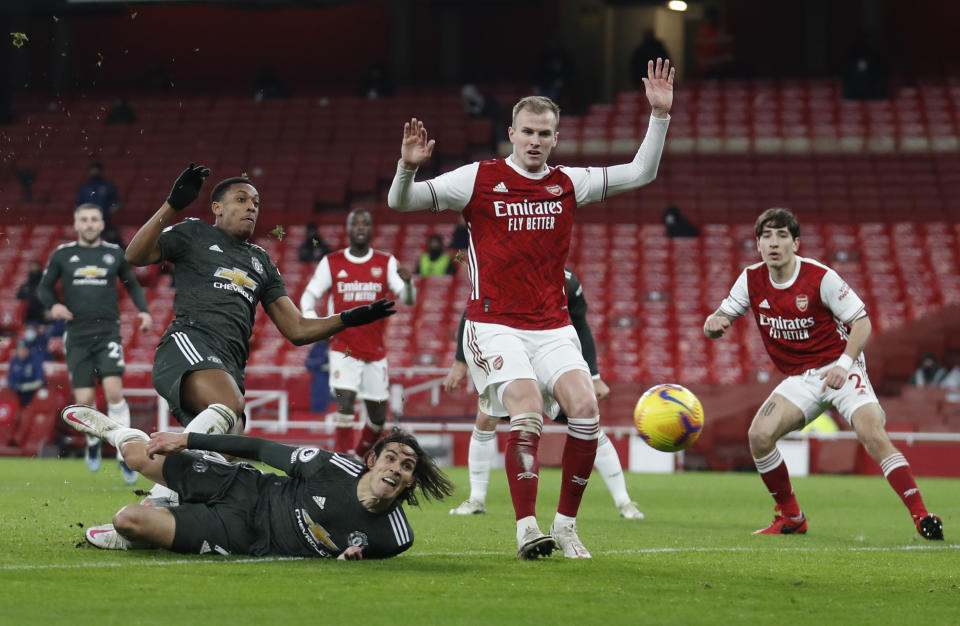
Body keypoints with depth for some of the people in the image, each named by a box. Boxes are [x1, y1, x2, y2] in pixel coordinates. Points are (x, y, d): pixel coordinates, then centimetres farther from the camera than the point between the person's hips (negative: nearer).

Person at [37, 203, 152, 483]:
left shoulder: (115, 253, 7)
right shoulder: (62, 255, 4)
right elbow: (44, 288, 12)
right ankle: (92, 442, 28)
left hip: (108, 333, 0)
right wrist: (53, 305, -10)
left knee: (114, 391, -17)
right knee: (84, 400, -5)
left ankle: (124, 456, -7)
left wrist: (143, 311, 5)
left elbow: (131, 283, 20)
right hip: (77, 336, 0)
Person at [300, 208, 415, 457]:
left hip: (375, 350, 2)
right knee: (345, 402, -20)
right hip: (344, 349, -2)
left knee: (378, 416, 5)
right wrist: (311, 317, -16)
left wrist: (408, 282, -27)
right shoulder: (331, 263, 2)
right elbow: (309, 294, 6)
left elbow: (408, 299, -4)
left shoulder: (386, 263, 3)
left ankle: (361, 458, 30)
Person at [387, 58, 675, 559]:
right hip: (495, 325, -4)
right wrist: (407, 167, -23)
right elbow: (400, 202, -2)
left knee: (585, 410, -15)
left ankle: (566, 525, -1)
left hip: (553, 326, 4)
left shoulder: (568, 183, 9)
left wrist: (659, 115, 2)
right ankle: (527, 530, -20)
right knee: (528, 414, -23)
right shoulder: (479, 179, -1)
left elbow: (640, 174, 11)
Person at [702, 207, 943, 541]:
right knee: (759, 434, -17)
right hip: (799, 379, 4)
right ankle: (791, 517, 2)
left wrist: (843, 364, -23)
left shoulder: (821, 277, -14)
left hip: (839, 369, -4)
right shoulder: (751, 280, -1)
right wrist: (713, 324, -22)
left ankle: (921, 516, -21)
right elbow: (718, 321, 4)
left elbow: (862, 322, -9)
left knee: (872, 432, -26)